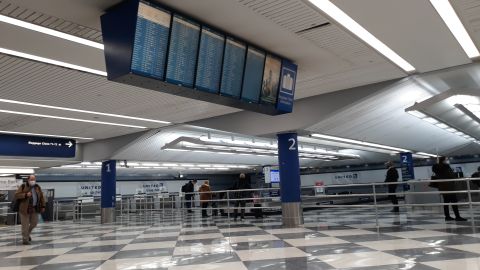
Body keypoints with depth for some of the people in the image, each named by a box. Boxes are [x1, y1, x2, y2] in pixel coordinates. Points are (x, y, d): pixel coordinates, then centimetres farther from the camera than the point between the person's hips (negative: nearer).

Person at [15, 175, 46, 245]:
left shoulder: (37, 187, 8)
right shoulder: (23, 186, -4)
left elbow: (42, 197, 13)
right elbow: (16, 195, -10)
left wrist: (43, 206, 8)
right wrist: (25, 195, -25)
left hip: (34, 209, 4)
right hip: (25, 209, -4)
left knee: (34, 223, 10)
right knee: (25, 225, 0)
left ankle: (27, 233, 36)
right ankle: (25, 239, 11)